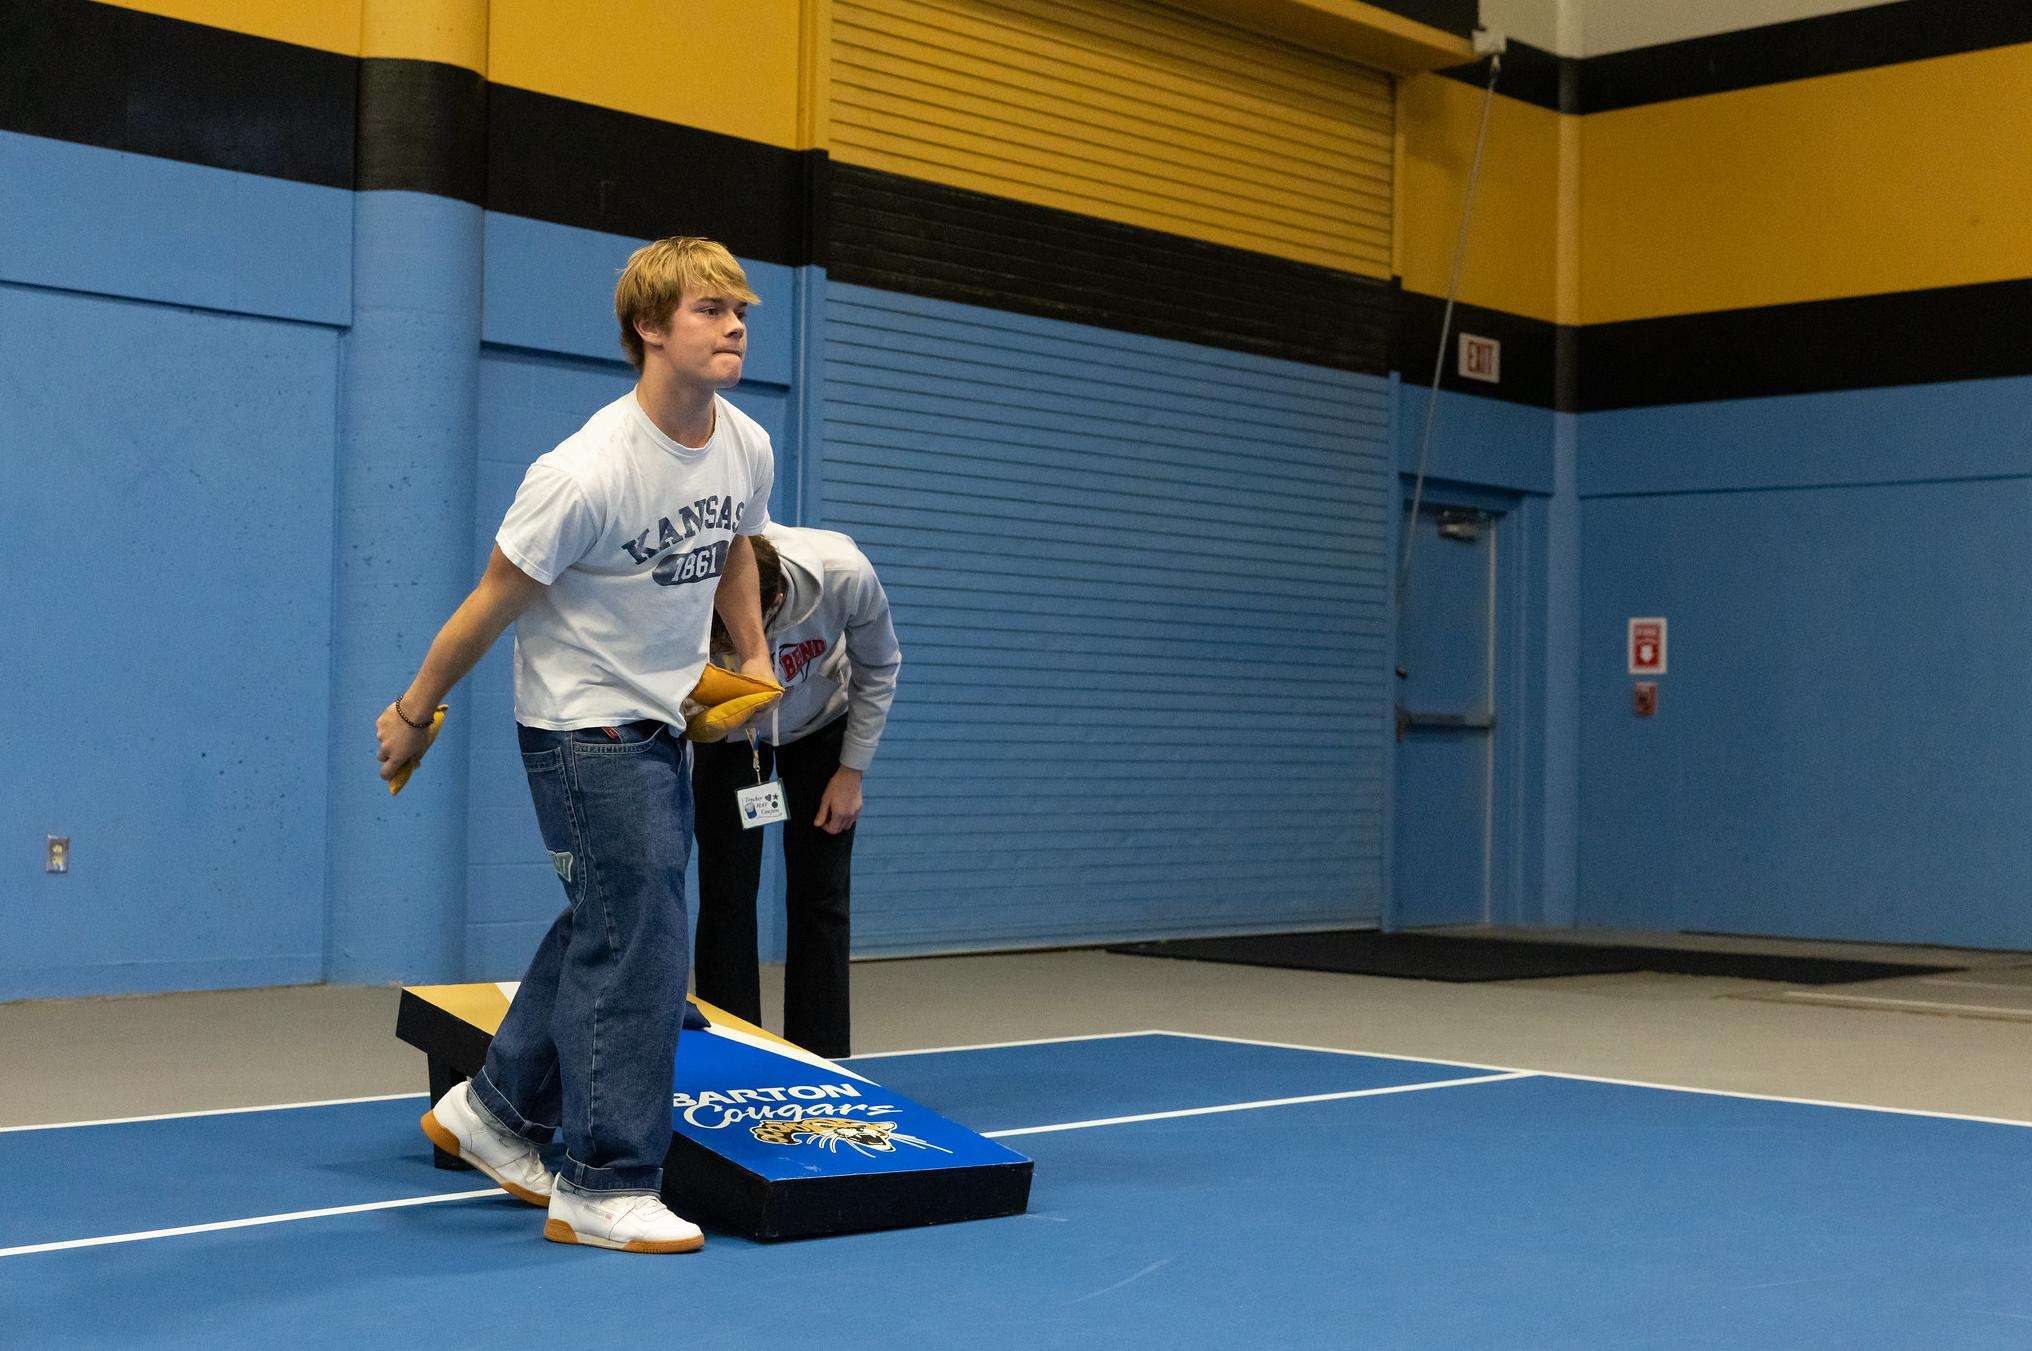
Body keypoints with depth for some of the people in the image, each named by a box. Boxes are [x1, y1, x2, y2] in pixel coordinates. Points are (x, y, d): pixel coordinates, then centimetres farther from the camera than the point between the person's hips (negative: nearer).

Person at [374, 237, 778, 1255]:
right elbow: (493, 604, -15)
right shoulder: (587, 473, -25)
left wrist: (754, 655, 17)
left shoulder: (748, 449, -2)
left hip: (661, 727, 9)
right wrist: (414, 712, -5)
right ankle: (604, 1189, 0)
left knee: (606, 925, 17)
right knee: (638, 941, -10)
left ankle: (493, 1112, 34)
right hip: (582, 728, -8)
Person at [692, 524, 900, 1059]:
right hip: (727, 732, 0)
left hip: (819, 729, 0)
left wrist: (852, 772, -11)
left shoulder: (845, 575, -35)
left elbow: (878, 669, -14)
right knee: (726, 897, -6)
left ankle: (821, 1063, 7)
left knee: (821, 897, -1)